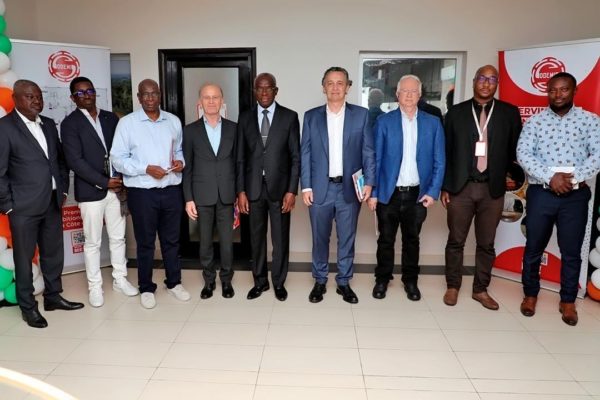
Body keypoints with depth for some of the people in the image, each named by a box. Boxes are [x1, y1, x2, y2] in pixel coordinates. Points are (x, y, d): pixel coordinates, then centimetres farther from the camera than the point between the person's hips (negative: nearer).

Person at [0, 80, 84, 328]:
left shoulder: (48, 124, 11)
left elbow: (61, 159, 18)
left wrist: (63, 189, 10)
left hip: (53, 203, 6)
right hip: (24, 206, -6)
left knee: (54, 254, 15)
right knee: (24, 258, 7)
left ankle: (53, 296, 31)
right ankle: (28, 307, 20)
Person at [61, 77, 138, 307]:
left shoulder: (111, 118, 9)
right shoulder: (70, 123, -4)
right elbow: (75, 161, -12)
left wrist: (122, 181, -4)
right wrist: (104, 182, -15)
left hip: (117, 187, 4)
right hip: (90, 191, -4)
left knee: (118, 237, 12)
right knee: (92, 242, 6)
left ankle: (120, 279, 26)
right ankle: (95, 287, 19)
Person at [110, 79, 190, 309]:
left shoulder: (174, 121, 8)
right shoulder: (127, 123, -4)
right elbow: (118, 159, -7)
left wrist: (180, 161, -3)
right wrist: (146, 169, -19)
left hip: (171, 190, 3)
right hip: (142, 192, -3)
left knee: (172, 239, 14)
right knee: (145, 242, 9)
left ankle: (174, 283, 30)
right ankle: (146, 288, 25)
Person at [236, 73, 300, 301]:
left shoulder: (289, 117, 0)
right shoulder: (245, 118, 6)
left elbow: (295, 157, -2)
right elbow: (240, 158, 5)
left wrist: (292, 190, -8)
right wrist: (241, 191, -1)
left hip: (280, 187, -2)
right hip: (253, 188, 2)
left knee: (280, 238, 8)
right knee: (257, 237, 11)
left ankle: (279, 282, 24)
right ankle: (260, 281, 27)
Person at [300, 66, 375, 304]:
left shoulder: (361, 115, 3)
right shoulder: (311, 116, 4)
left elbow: (368, 152, 2)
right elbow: (305, 154, 3)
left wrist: (369, 182, -8)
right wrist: (306, 187, -4)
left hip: (350, 188, 0)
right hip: (320, 188, 0)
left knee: (347, 239, 9)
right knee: (320, 238, 10)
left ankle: (344, 282, 25)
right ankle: (320, 281, 26)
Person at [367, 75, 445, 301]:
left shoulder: (433, 123, 4)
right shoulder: (384, 122, -1)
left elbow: (439, 161, 3)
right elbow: (375, 160, -2)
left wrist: (433, 191, -5)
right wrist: (373, 192, -6)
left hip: (418, 194, 1)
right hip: (388, 193, -1)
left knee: (412, 239, 14)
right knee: (386, 239, 10)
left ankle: (410, 280, 29)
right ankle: (382, 279, 26)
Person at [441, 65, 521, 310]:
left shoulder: (509, 113, 5)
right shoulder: (456, 112, 3)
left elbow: (514, 150, 10)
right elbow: (447, 152, 3)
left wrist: (512, 176, 2)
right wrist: (444, 186, 1)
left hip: (493, 189, 1)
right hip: (460, 187, -1)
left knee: (486, 243, 10)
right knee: (456, 241, 8)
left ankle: (480, 290, 25)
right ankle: (453, 287, 24)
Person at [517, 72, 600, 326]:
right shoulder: (535, 121, 3)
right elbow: (523, 154, -8)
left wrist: (573, 177, -20)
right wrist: (550, 176, -19)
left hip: (576, 195, 0)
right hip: (541, 193, 0)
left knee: (571, 251, 8)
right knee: (534, 247, 9)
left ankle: (568, 301, 26)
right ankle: (530, 294, 28)